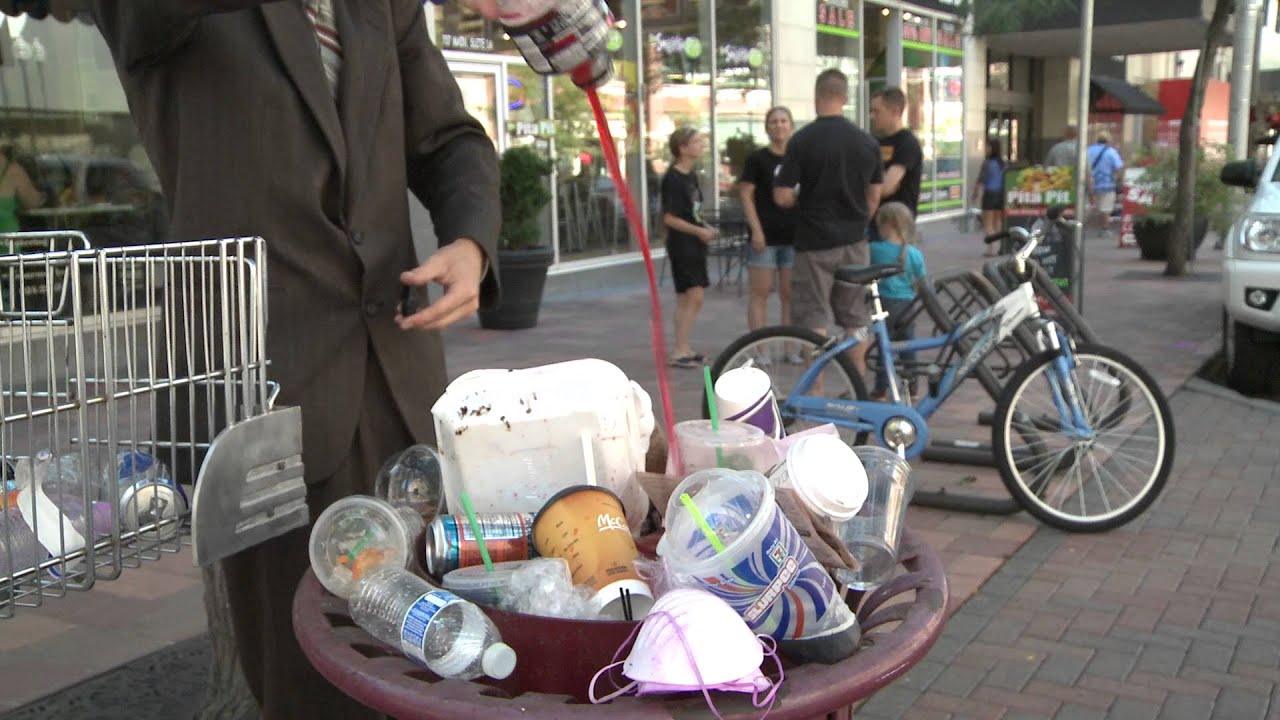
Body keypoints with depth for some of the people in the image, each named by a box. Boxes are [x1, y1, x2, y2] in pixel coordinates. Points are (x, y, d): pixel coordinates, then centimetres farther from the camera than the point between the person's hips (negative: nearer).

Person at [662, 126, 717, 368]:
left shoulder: (691, 176, 13)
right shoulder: (673, 179, -14)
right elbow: (669, 218, -17)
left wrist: (707, 229, 6)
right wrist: (700, 231, -16)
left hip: (695, 244, 9)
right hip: (681, 244, -9)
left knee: (687, 299, 11)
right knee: (693, 296, -11)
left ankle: (683, 349, 17)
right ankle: (679, 351, -7)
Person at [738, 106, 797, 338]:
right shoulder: (757, 158, -2)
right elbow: (746, 195, -5)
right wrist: (756, 229, -13)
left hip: (793, 235, 4)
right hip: (766, 234, -4)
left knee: (790, 295, 7)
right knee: (760, 293, -2)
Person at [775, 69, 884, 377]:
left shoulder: (802, 140, -11)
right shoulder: (868, 142, 3)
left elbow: (782, 197, -12)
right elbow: (874, 197, 9)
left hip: (815, 242, -4)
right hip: (854, 242, 4)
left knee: (815, 322, 1)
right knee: (856, 319, 12)